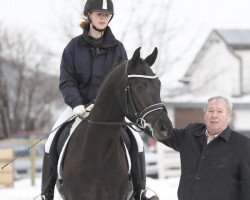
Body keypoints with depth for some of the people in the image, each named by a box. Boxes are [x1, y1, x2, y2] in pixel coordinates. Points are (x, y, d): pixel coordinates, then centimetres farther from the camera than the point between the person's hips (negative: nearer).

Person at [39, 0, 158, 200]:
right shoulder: (75, 46, -2)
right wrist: (77, 104, -21)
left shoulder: (117, 48, 1)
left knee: (136, 140, -18)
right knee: (53, 141, -18)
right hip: (79, 104, 0)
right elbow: (66, 82, -4)